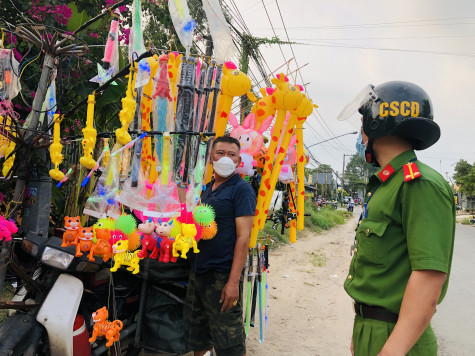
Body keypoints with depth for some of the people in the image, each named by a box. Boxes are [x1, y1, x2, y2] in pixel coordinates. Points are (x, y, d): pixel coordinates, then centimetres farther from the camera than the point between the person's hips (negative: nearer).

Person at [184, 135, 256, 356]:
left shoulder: (241, 189, -9)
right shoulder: (207, 189, 13)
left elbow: (243, 237, -16)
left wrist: (233, 281, -20)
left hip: (223, 277, -7)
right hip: (198, 272, 7)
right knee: (197, 338, 18)